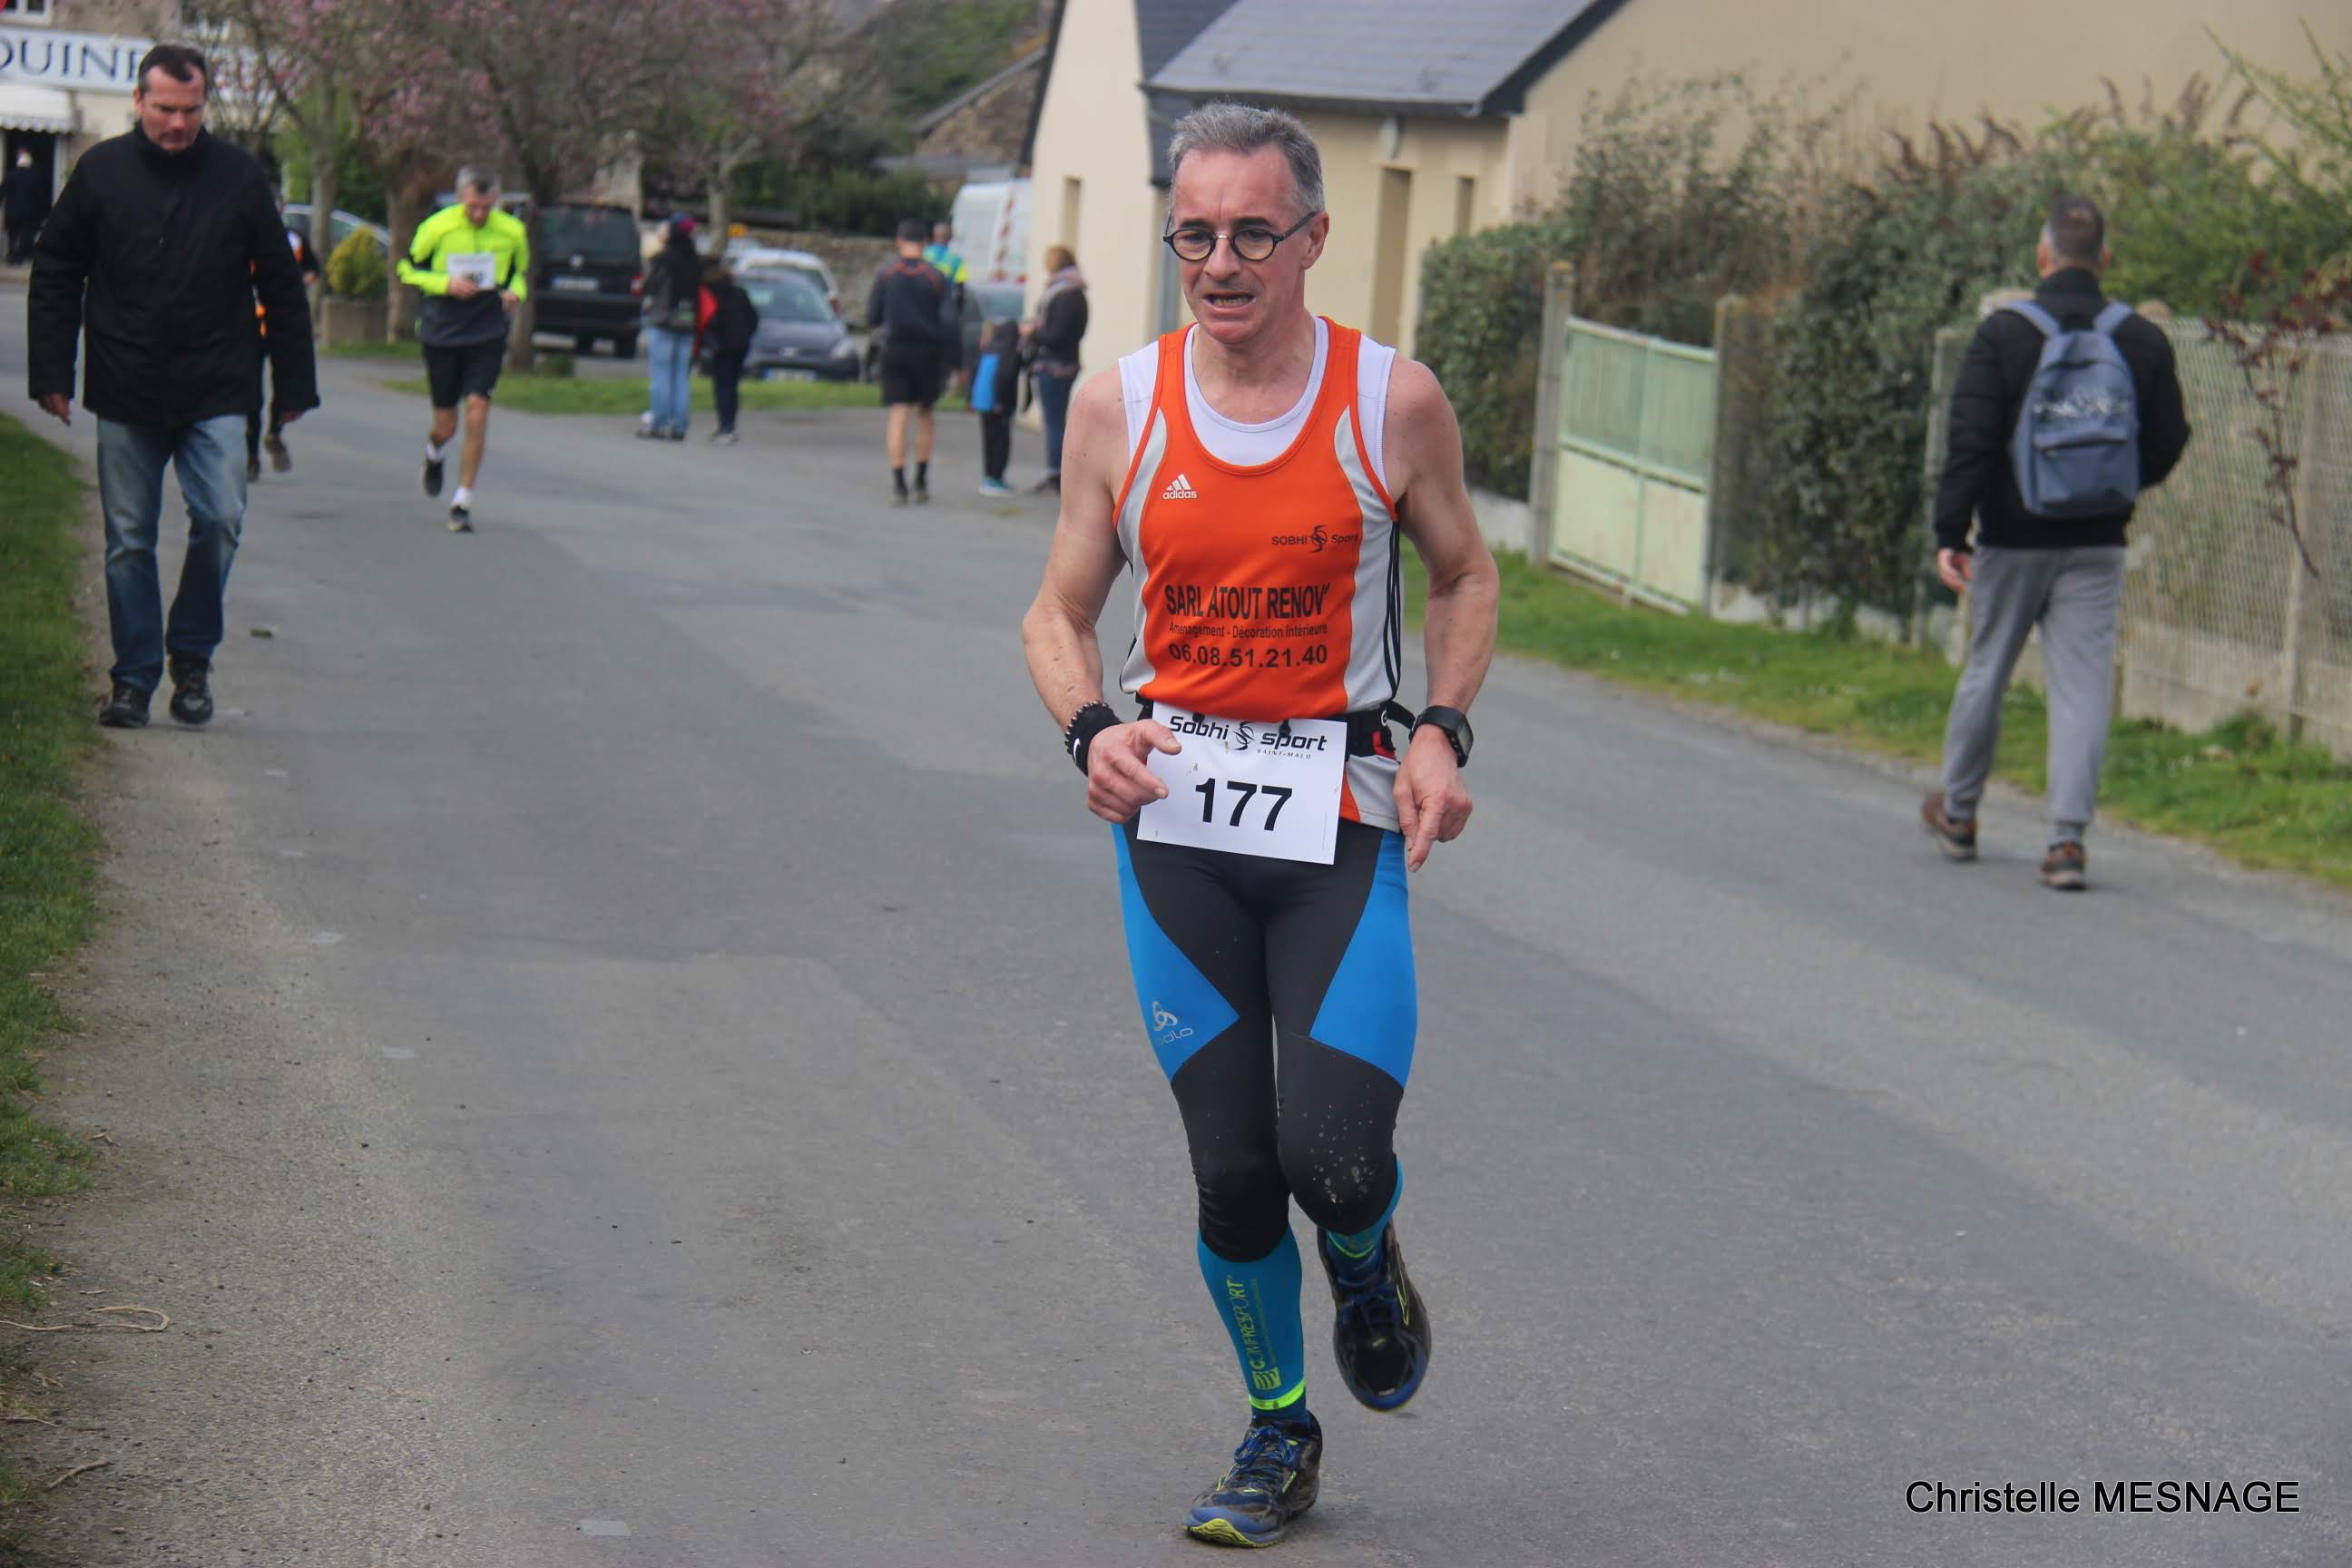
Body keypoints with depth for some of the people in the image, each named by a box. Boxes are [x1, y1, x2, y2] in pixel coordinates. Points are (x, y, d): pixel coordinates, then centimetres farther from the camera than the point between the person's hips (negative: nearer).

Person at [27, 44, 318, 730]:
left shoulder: (239, 176, 2)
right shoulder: (101, 171, 2)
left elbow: (281, 287, 9)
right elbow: (54, 277, 9)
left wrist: (293, 384, 7)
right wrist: (52, 373, 1)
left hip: (215, 395, -1)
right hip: (125, 396, 1)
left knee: (219, 520, -12)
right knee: (128, 541, 4)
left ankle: (191, 656, 8)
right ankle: (134, 678, 14)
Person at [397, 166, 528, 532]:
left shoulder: (512, 232, -2)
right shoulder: (437, 228, -8)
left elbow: (521, 272, 15)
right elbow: (407, 269, 2)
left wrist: (515, 293, -8)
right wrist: (447, 284, -15)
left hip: (488, 335, 0)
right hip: (441, 334, 0)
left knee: (477, 413, -14)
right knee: (446, 425, 6)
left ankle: (462, 502, -4)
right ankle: (434, 453, 47)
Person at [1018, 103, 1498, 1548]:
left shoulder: (1394, 400, -3)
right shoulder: (1120, 408, 0)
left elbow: (1466, 575, 11)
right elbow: (1060, 611, 8)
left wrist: (1444, 734, -5)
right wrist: (1092, 730, -12)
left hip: (1344, 816, -1)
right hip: (1175, 819, 1)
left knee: (1336, 1162, -13)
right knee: (1233, 1174, 3)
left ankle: (1364, 1264, 25)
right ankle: (1279, 1437, 26)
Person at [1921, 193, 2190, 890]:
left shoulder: (2003, 334, -9)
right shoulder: (2144, 342, -1)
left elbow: (1971, 440, -14)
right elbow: (2169, 441, 5)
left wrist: (1950, 532, -12)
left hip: (2013, 542, -1)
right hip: (2098, 546, 1)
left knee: (1987, 670, 13)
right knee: (2083, 683, 0)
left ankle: (1957, 812, 28)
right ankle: (2068, 838, -9)